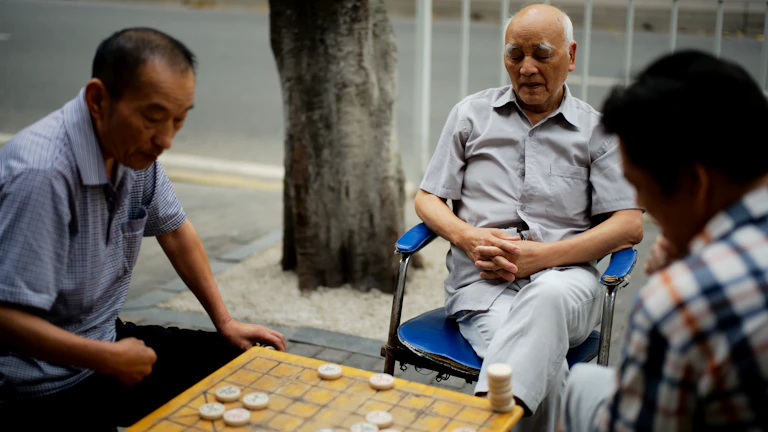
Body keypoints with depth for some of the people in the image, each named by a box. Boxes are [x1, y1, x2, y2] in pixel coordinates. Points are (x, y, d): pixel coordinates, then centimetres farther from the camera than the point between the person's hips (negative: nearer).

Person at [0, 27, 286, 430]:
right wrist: (113, 360, -21)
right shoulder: (42, 173, -31)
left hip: (105, 339, 9)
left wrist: (225, 322, 11)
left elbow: (174, 231, 12)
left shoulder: (136, 146, -4)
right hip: (44, 386, -8)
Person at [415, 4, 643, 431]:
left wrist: (543, 256, -11)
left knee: (549, 297, -40)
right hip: (482, 280, 0)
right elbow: (427, 199, 18)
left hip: (564, 276, 0)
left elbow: (630, 226, 3)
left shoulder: (598, 131, 13)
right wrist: (466, 237, -6)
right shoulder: (471, 115, 18)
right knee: (546, 370, -33)